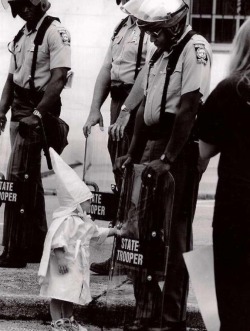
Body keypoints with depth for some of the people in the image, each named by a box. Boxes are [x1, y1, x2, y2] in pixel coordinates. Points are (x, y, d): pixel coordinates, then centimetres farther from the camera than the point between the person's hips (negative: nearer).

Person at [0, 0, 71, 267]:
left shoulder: (55, 32, -11)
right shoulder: (22, 35, 15)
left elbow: (59, 77, -18)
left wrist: (37, 114, -23)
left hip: (39, 109, -8)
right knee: (30, 179, 13)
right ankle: (36, 245, 21)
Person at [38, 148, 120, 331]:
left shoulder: (84, 220, 13)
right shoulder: (65, 220, -21)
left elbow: (96, 232, 29)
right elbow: (57, 241, -28)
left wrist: (112, 231, 24)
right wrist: (60, 259, -31)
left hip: (77, 265, 10)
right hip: (64, 265, -10)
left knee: (71, 294, 17)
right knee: (58, 293, -6)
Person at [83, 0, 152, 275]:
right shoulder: (122, 28, 17)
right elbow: (106, 70, 19)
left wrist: (126, 113, -22)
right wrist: (95, 109, 10)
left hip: (138, 108, -9)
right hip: (118, 104, 9)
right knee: (121, 183, 12)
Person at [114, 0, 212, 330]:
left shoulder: (195, 48, -12)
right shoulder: (160, 52, 15)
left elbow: (188, 109, -18)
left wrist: (167, 159, -20)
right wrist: (133, 154, 12)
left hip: (182, 148, -8)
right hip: (152, 145, 9)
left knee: (174, 232, -3)